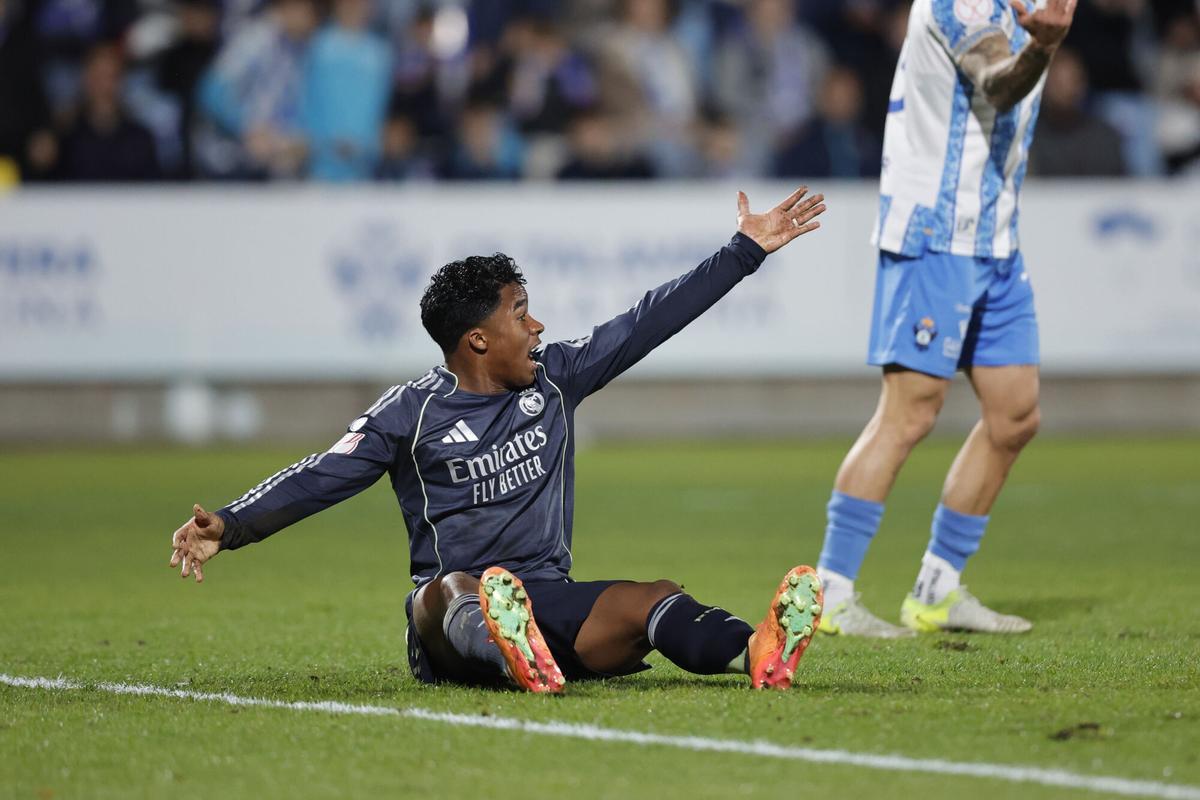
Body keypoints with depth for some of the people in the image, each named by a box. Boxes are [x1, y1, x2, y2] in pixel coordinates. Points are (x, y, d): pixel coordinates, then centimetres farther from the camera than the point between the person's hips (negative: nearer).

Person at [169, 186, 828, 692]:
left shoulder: (554, 380, 13)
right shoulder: (412, 412, 0)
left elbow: (649, 322, 16)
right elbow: (321, 477, -6)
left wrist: (745, 250, 18)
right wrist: (229, 526, -21)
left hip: (549, 604, 5)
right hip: (450, 618, -5)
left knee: (656, 601, -23)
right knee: (454, 589, -39)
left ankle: (756, 652, -54)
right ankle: (515, 661, -75)